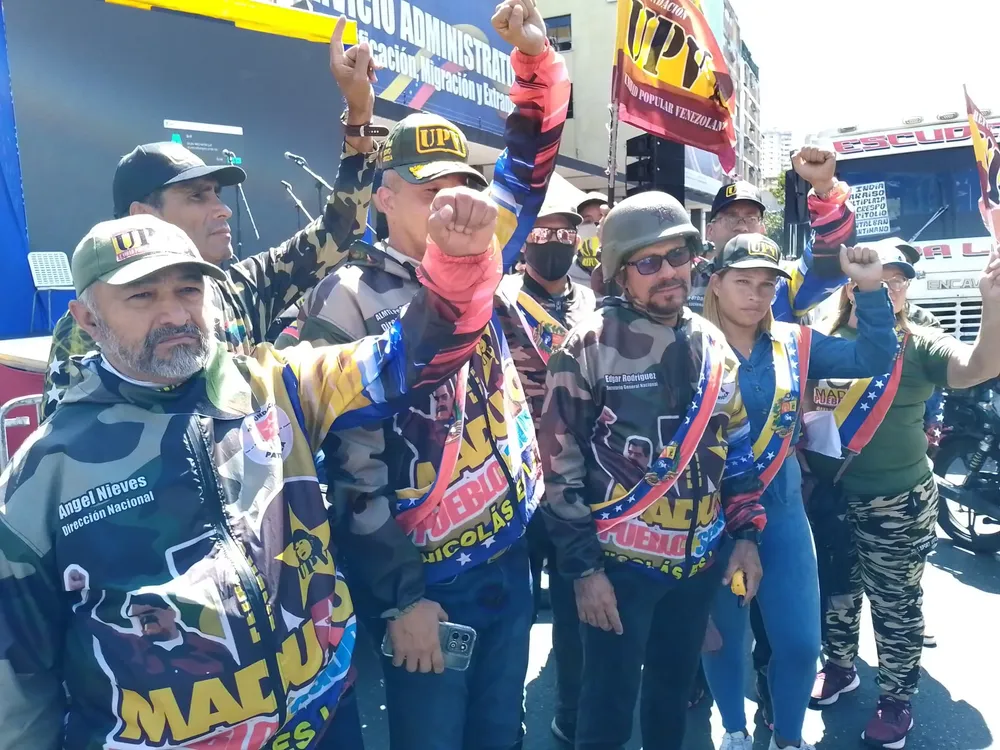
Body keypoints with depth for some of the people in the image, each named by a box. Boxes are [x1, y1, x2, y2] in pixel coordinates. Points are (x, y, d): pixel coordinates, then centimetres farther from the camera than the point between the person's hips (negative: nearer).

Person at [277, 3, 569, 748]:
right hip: (427, 581, -5)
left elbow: (528, 169, 11)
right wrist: (398, 600, -13)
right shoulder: (349, 300, -14)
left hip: (508, 559, 6)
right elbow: (350, 468, -15)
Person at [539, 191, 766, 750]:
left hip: (701, 559, 5)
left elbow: (737, 448, 12)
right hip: (620, 561, -5)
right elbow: (561, 463, -13)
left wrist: (745, 533, 8)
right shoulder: (591, 345, -13)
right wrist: (583, 565, -13)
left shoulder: (713, 345, 4)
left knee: (675, 691, 22)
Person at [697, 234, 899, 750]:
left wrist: (870, 290, -15)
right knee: (723, 633, 14)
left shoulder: (795, 344, 0)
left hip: (781, 507, 3)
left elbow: (874, 361, -4)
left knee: (800, 640, 6)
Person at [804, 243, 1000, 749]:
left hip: (897, 503, -2)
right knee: (835, 591, 19)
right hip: (829, 498, 3)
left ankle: (896, 700, 29)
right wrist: (803, 467, -9)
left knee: (895, 603, 10)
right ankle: (839, 667, 42)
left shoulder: (918, 346, -7)